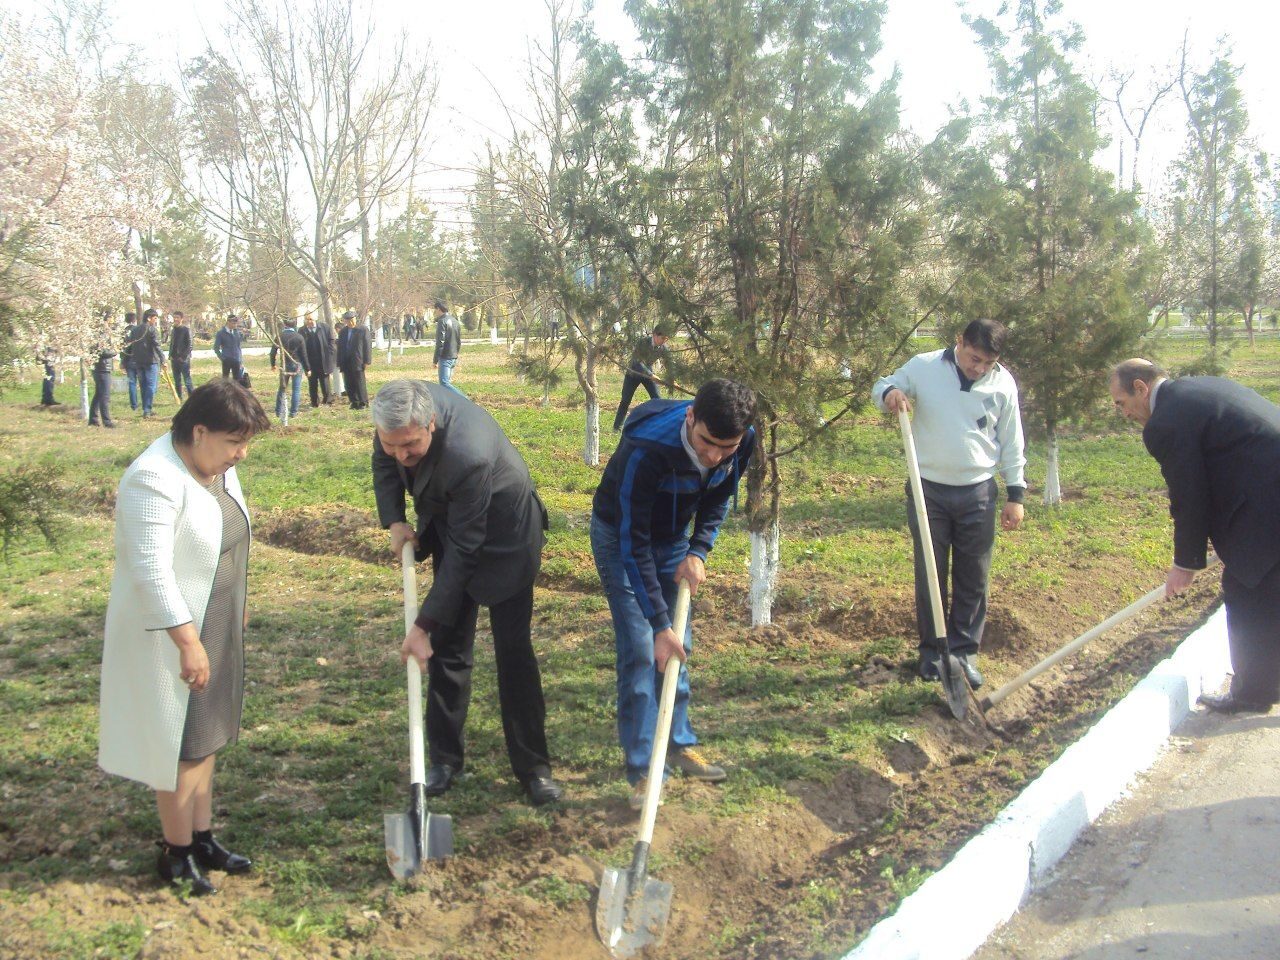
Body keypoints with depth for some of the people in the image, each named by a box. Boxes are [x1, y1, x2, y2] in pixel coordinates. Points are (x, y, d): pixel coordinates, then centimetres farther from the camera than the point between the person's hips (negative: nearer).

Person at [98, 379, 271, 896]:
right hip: (169, 633, -9)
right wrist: (188, 642, -29)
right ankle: (176, 853, 18)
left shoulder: (217, 466, 2)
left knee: (207, 734, 16)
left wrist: (237, 601, 24)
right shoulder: (154, 480, -25)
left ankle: (202, 837, 29)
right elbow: (152, 570, -28)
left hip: (215, 624, 9)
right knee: (181, 741, 2)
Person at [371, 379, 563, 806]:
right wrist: (394, 521, -10)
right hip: (448, 522, 6)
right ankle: (445, 756, 20)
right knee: (449, 645, 8)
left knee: (513, 649, -3)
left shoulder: (468, 456, -41)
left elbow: (463, 550, -33)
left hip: (502, 534, -6)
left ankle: (533, 766, 9)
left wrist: (424, 624, -29)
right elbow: (383, 462, 3)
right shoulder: (401, 411, -21)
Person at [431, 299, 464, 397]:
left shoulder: (442, 321, -13)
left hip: (445, 358, -9)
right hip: (454, 358, 9)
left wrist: (435, 360, -14)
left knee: (444, 383, -12)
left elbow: (440, 342, -17)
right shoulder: (455, 320, 15)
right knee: (448, 382, 14)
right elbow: (459, 341, 20)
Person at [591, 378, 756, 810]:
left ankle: (679, 741, 28)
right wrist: (660, 623, -32)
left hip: (672, 537, 5)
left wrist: (699, 551, -15)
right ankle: (642, 769, -1)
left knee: (679, 645, 10)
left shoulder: (742, 441, -22)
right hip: (620, 535, -5)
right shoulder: (647, 450, -39)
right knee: (640, 651, -10)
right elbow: (633, 543, -33)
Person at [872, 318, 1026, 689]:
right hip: (929, 491, -1)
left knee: (973, 579, 8)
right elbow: (881, 387, 5)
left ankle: (964, 651, 21)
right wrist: (889, 393, -20)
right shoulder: (923, 367, -8)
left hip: (978, 494, 1)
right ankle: (932, 650, 22)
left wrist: (1016, 494, 4)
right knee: (929, 576, 8)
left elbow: (1011, 443, 5)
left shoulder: (1003, 383, -2)